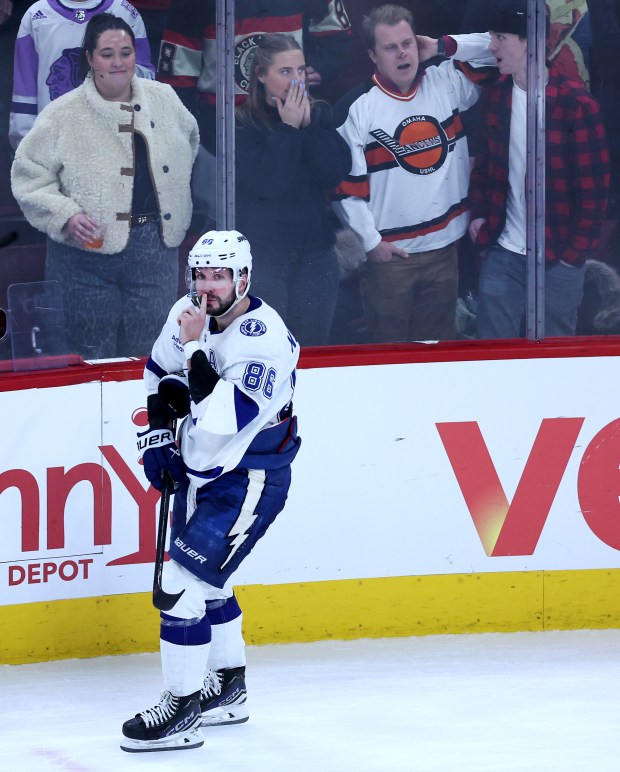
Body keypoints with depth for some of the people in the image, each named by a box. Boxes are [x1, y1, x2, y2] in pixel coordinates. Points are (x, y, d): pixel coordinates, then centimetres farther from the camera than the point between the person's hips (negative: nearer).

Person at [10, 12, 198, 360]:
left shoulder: (165, 100, 8)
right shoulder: (63, 115, -4)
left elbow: (189, 141, 26)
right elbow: (29, 176, -3)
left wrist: (179, 218, 22)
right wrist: (65, 215, -18)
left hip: (155, 252, 3)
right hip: (87, 256, -3)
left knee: (146, 358, 6)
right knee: (91, 363, 0)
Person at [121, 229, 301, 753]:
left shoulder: (265, 338, -26)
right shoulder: (188, 315, -2)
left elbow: (225, 418, -34)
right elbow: (161, 372, 18)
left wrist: (196, 346, -32)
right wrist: (157, 433, 9)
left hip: (248, 479, -9)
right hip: (200, 469, 9)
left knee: (184, 581, -14)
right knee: (206, 577, 20)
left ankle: (182, 711, -7)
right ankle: (228, 689, 38)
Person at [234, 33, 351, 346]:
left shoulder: (318, 115, 8)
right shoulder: (242, 123, -5)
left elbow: (336, 173, -4)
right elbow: (267, 183, -17)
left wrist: (308, 125, -10)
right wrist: (289, 129, -13)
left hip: (315, 252, 4)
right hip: (262, 252, -4)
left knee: (313, 348, 7)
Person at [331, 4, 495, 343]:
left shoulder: (447, 83, 3)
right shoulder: (356, 108, -8)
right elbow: (345, 183, -8)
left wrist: (443, 46, -4)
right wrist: (371, 241, -9)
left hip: (444, 249, 4)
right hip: (389, 253, -4)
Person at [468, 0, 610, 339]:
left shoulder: (576, 105, -14)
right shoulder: (495, 96, 2)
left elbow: (594, 184, -11)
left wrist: (577, 250, -11)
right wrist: (479, 214, 3)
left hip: (558, 259, -4)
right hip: (503, 254, 4)